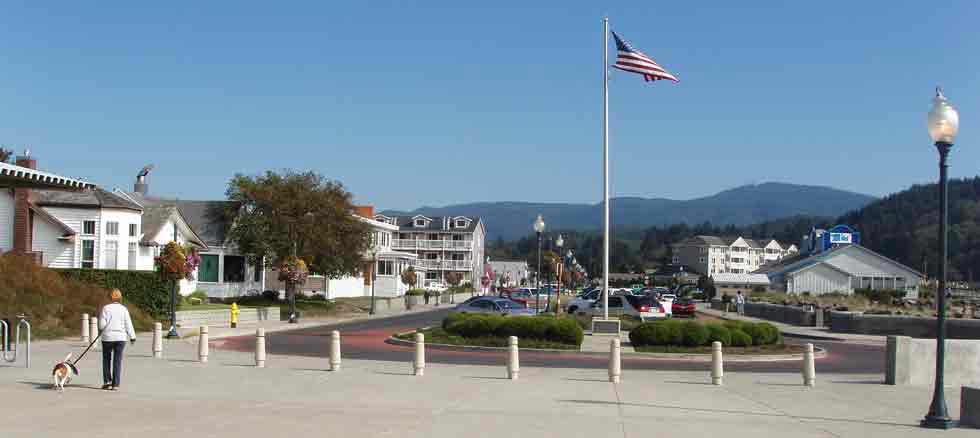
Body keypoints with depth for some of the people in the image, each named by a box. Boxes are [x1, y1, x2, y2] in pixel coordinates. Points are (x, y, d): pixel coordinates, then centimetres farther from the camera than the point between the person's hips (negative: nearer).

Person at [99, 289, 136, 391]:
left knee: (106, 359, 16)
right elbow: (128, 324, 0)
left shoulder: (106, 308, -5)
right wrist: (132, 336, 6)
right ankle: (115, 384, 3)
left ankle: (107, 381, 11)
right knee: (117, 361, 4)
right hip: (120, 337, 1)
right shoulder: (124, 309, -1)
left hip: (108, 337, -1)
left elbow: (101, 325, -6)